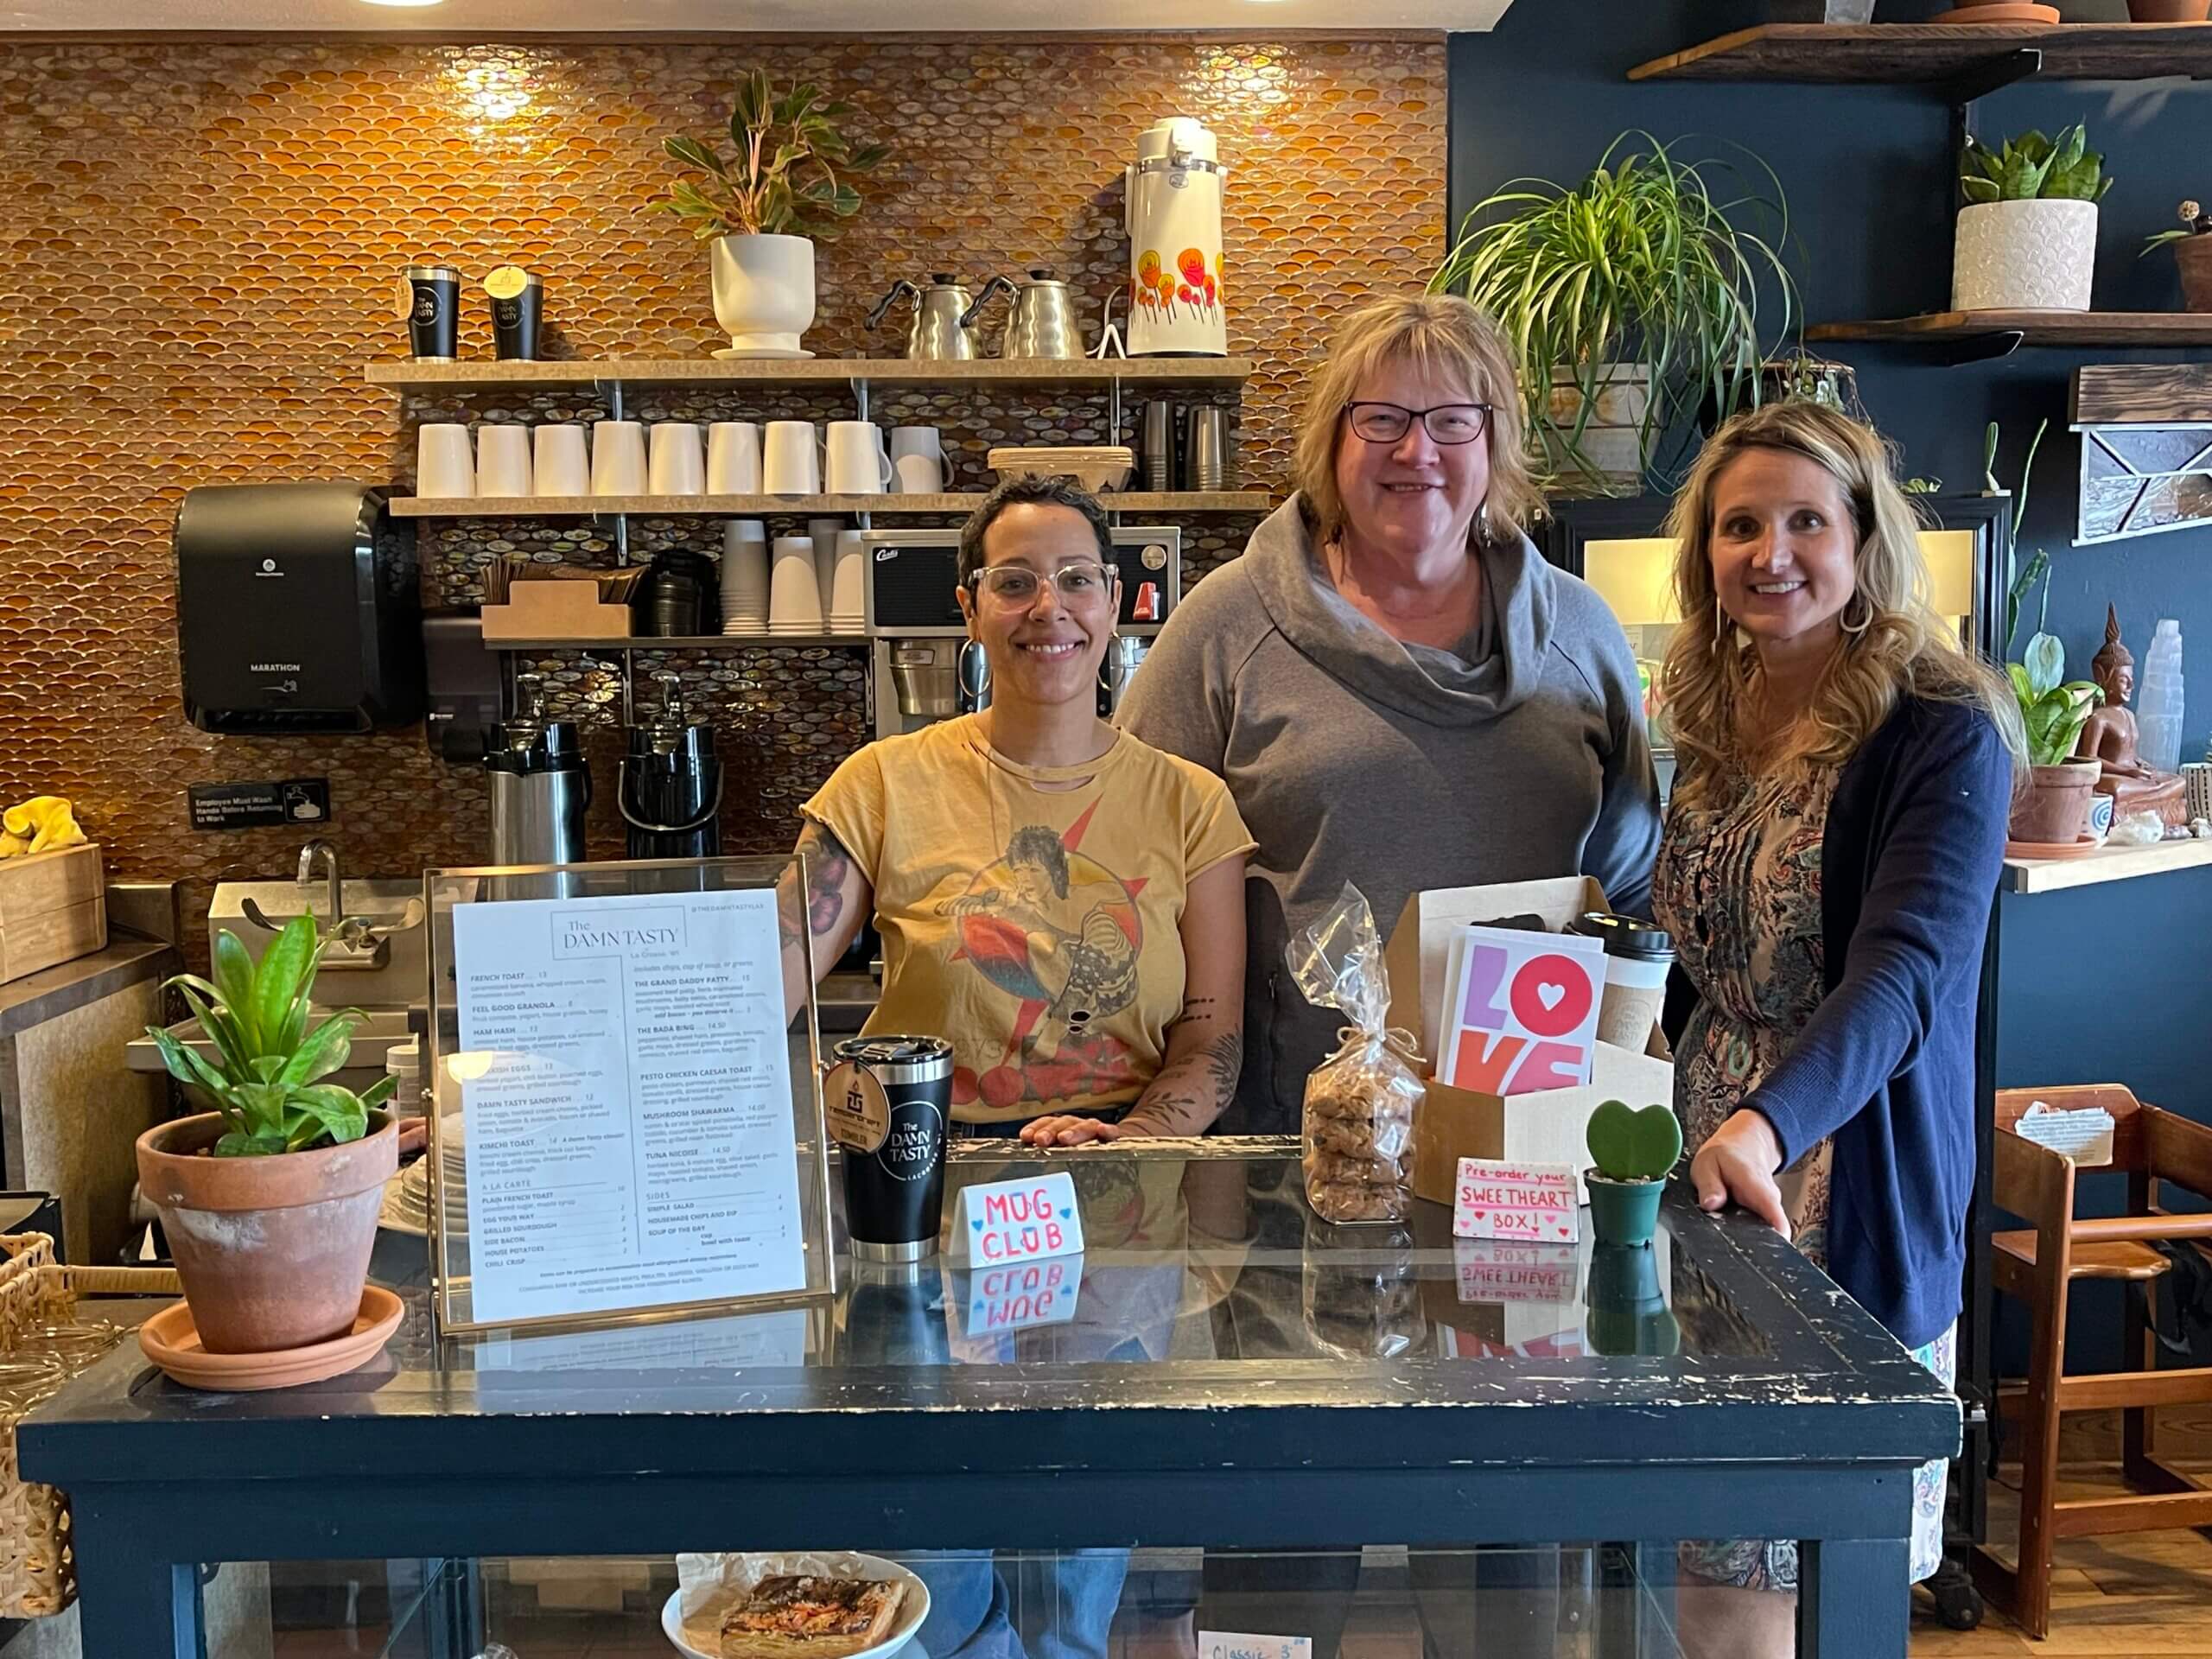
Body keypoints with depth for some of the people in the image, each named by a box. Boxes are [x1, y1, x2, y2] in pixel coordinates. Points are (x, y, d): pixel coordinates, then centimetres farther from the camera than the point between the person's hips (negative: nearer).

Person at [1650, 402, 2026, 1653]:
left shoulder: (1942, 734, -13)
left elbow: (1901, 977, -26)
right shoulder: (1717, 724, 8)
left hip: (1854, 1218, -6)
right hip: (1707, 1189, 6)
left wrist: (1767, 1123, -41)